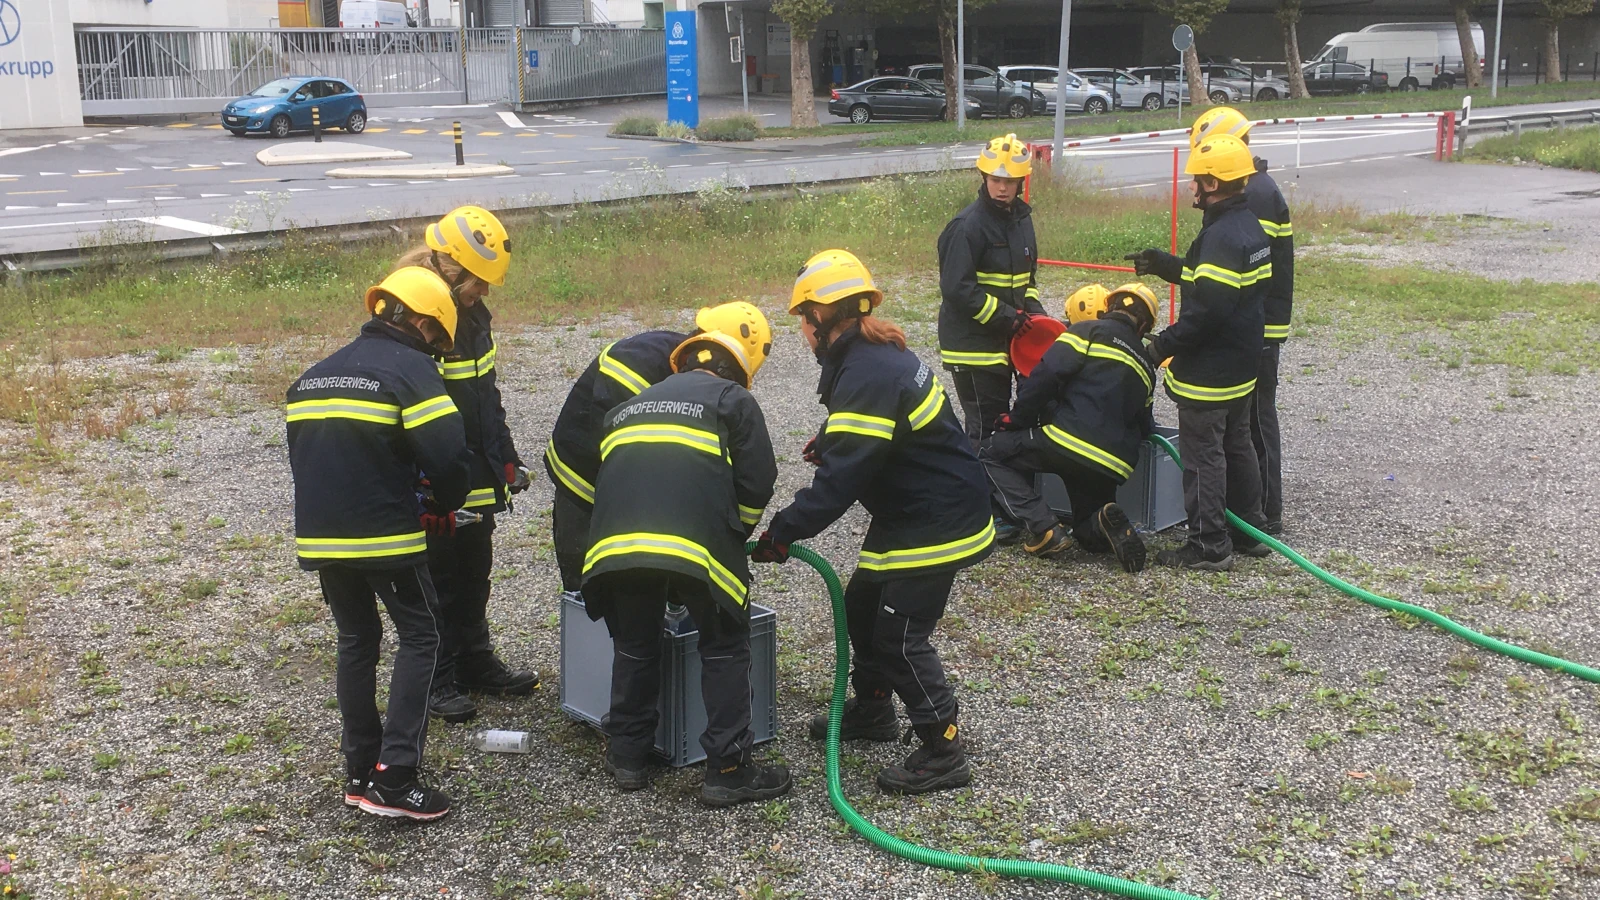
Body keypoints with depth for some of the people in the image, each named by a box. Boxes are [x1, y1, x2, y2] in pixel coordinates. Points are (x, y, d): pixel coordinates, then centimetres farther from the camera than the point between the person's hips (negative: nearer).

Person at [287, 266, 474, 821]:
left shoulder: (314, 376, 19)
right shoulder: (411, 369, -7)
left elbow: (303, 455, 20)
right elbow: (449, 454, -14)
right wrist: (448, 504, 5)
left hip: (320, 535, 7)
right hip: (386, 535, -7)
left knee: (356, 641, 18)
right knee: (419, 637, 3)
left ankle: (360, 773, 20)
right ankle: (395, 779, -5)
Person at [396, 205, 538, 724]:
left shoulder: (473, 314, 7)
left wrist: (507, 459, 19)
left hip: (479, 485, 9)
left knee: (475, 578, 20)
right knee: (438, 587, 4)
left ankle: (476, 664, 34)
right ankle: (436, 682, 16)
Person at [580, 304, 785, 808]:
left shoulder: (630, 407, 32)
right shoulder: (734, 401, 18)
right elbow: (756, 483, 9)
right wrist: (734, 539, 25)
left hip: (616, 546, 4)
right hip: (698, 546, -4)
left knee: (634, 646, 23)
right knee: (724, 649, 13)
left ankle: (628, 756, 32)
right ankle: (728, 771, 13)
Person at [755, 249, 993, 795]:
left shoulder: (869, 376, -26)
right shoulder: (876, 357, 6)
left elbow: (840, 479, -29)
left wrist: (783, 532, -24)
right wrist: (830, 440, 2)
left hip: (936, 525, -11)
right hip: (906, 514, 11)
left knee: (901, 634, -7)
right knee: (863, 607, 20)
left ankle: (943, 754, 3)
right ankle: (872, 709, 38)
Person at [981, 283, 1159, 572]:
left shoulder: (1088, 331, 2)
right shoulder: (1144, 364, 22)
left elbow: (1046, 376, -8)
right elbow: (1144, 425, 23)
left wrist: (1016, 419, 2)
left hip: (1070, 441, -7)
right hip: (1112, 467, 7)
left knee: (992, 453, 13)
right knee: (1092, 536, 28)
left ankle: (1045, 529, -2)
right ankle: (1107, 524, -10)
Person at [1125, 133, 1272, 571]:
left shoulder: (1221, 236, -24)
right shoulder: (1249, 226, 8)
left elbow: (1208, 309, -28)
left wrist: (1165, 343, -18)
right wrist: (1163, 264, 16)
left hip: (1208, 371, -10)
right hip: (1241, 367, 10)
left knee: (1203, 456, -1)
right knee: (1237, 445, 20)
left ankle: (1209, 546, 6)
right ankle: (1250, 530, 31)